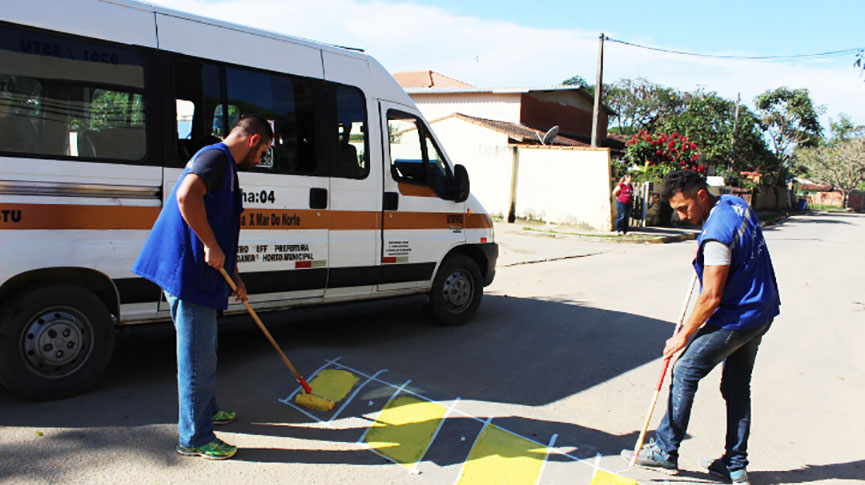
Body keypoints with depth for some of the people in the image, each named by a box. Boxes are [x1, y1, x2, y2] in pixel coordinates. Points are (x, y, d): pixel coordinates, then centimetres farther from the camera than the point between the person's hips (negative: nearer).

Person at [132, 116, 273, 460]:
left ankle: (205, 411, 39)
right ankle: (194, 437, 9)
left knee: (203, 351, 22)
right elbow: (186, 196, -30)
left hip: (198, 275, 11)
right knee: (198, 357, -2)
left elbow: (222, 230, 28)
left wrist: (234, 277, 28)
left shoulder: (226, 168, 22)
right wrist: (212, 247, -23)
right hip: (188, 272, -11)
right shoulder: (216, 156, -10)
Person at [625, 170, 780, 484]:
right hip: (761, 313, 10)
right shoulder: (736, 204, 4)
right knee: (737, 387, 15)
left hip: (735, 319, -10)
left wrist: (684, 335, -14)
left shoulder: (716, 234, -26)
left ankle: (666, 451, 11)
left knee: (685, 372, 1)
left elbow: (711, 297, -23)